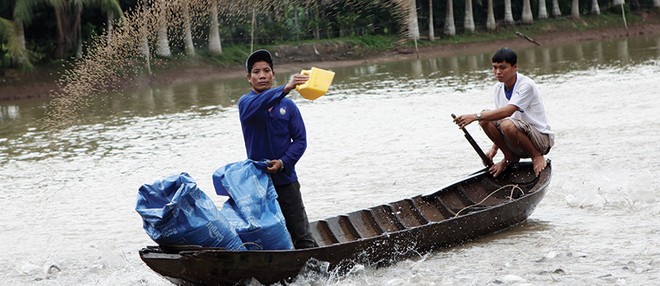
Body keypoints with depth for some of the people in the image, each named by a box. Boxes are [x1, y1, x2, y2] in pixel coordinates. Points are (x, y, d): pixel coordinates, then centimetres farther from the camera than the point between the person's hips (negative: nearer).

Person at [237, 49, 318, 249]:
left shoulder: (288, 105, 7)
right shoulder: (245, 102, -1)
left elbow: (300, 140, 3)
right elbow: (256, 105, -26)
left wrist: (283, 162, -15)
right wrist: (285, 89, -42)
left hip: (286, 180, 1)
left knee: (302, 237, -1)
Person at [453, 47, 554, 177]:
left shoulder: (526, 85, -21)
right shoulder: (497, 89, 3)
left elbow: (507, 111, -33)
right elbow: (499, 116, 11)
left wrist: (475, 116, -38)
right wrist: (494, 149, 1)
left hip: (541, 138, -7)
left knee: (508, 125, -36)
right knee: (485, 120, -13)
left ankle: (536, 156, -11)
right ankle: (510, 157, 1)